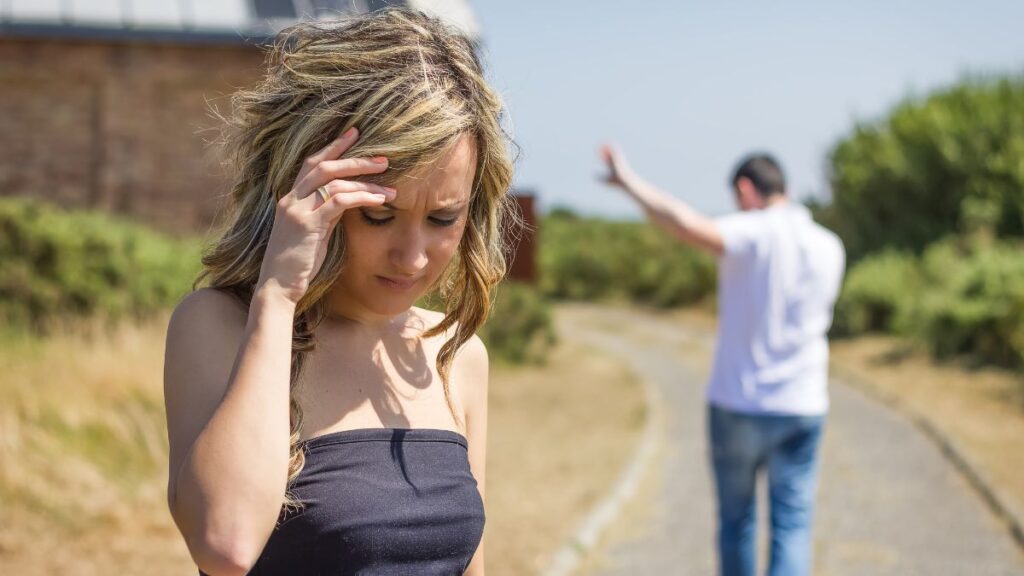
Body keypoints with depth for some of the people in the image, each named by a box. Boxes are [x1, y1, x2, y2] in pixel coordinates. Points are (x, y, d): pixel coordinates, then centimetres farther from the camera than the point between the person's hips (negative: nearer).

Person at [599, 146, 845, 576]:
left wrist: (629, 182, -22)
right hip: (802, 407, 3)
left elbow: (689, 226, -31)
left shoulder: (753, 234, -12)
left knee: (736, 521, 13)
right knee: (792, 525, 1)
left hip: (736, 402, -3)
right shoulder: (829, 248, 5)